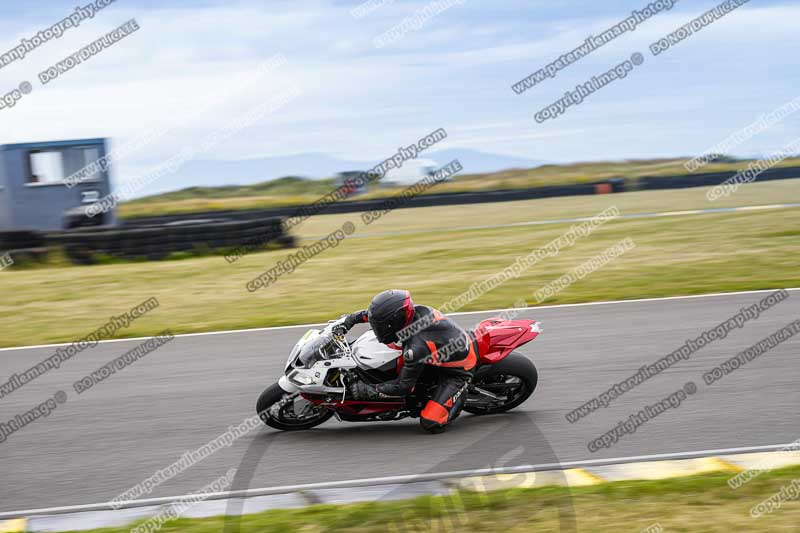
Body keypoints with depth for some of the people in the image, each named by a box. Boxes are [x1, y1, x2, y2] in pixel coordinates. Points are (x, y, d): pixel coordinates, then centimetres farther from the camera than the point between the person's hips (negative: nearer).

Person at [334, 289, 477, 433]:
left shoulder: (417, 347, -37)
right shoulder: (418, 311, -17)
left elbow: (403, 387, -25)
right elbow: (377, 312, 4)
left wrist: (367, 391, -20)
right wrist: (349, 319, -1)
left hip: (458, 372, -8)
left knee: (431, 424, -16)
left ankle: (459, 397, 8)